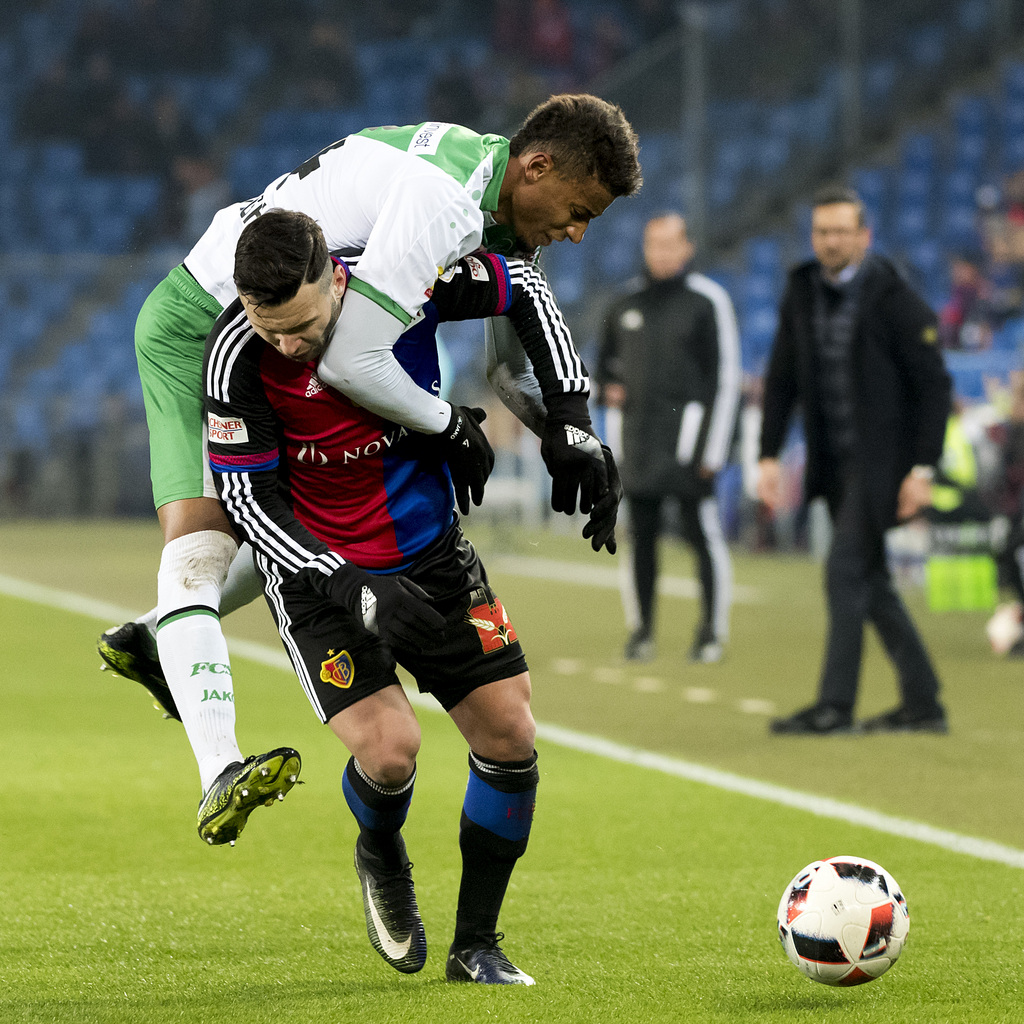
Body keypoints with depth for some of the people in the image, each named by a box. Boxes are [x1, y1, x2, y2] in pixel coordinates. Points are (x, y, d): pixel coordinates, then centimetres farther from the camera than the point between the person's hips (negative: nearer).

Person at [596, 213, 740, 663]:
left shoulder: (707, 301, -4)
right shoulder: (626, 305, 12)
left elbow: (725, 377, -6)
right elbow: (607, 359, 28)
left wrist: (713, 449, -10)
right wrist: (609, 386, 4)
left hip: (685, 431, -5)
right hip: (638, 435, 5)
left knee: (702, 532, -6)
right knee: (641, 534, 7)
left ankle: (712, 630, 2)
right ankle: (641, 629, 13)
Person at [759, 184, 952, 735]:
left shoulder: (893, 298, -12)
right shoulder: (802, 291, 6)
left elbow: (933, 384, -11)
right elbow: (781, 378, 12)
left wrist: (923, 467, -16)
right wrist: (769, 455, 4)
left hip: (880, 458, -7)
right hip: (833, 462, 7)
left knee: (846, 570, -12)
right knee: (868, 580, 10)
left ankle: (834, 705, -9)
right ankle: (922, 701, 18)